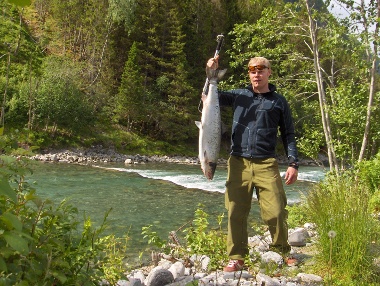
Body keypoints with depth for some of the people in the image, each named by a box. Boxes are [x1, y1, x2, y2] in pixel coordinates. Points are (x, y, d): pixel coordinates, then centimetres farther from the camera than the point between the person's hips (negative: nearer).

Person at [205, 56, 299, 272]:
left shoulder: (279, 101, 11)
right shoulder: (239, 95, 14)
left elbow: (288, 134, 11)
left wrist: (293, 163, 1)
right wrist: (211, 74, -6)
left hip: (266, 165, -1)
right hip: (239, 163, 1)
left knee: (276, 213, -5)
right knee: (236, 213, 2)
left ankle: (283, 254, 18)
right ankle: (237, 258, 15)